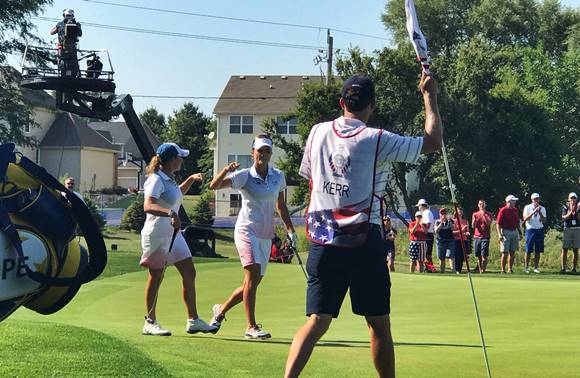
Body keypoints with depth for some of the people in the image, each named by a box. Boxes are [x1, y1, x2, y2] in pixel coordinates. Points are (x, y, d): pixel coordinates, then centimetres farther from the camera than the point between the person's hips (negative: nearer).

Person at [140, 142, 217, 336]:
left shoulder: (169, 179, 12)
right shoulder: (156, 180, -17)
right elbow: (148, 206, -34)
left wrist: (191, 179, 23)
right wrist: (170, 213, -48)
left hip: (173, 233, 9)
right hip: (157, 234, -9)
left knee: (189, 273, 6)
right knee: (156, 277, 0)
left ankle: (193, 320, 12)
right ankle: (150, 322, 11)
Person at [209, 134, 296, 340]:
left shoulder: (278, 176, 8)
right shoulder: (244, 176, -6)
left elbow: (281, 205, 20)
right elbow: (214, 186, -15)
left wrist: (290, 230, 14)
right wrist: (226, 170, -32)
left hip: (266, 234, 6)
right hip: (247, 229, -5)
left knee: (252, 284, 7)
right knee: (253, 273, -22)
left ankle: (221, 309, 30)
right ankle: (251, 326, -18)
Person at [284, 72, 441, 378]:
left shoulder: (318, 132, 7)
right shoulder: (377, 140, -7)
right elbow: (433, 141, 0)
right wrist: (430, 96, 11)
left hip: (322, 242, 4)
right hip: (363, 244, -4)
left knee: (317, 321, 0)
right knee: (379, 325, 9)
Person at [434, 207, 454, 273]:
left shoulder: (450, 221, 7)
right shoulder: (437, 222, 6)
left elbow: (452, 228, -6)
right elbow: (436, 231, -9)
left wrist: (450, 222, -19)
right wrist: (441, 223, -18)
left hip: (450, 241, -1)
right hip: (440, 242, 1)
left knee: (450, 256, -16)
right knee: (441, 258, 4)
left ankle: (453, 269, -24)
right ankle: (442, 271, 10)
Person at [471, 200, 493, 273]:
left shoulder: (488, 214, 6)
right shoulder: (475, 214, 14)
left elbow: (488, 223, -10)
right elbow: (473, 226, 6)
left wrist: (484, 214, -14)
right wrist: (474, 219, -12)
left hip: (485, 237, -3)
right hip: (476, 237, 3)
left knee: (484, 255, -12)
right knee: (478, 256, 4)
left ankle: (483, 270, -12)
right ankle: (480, 270, 8)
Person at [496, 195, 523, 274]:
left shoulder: (515, 210, 13)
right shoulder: (503, 210, -7)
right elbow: (498, 223, -10)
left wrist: (520, 232, 16)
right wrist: (499, 234, -18)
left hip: (514, 232, 6)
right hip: (505, 232, -6)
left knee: (512, 252, 7)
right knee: (505, 252, -5)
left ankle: (510, 269, 13)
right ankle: (503, 269, 0)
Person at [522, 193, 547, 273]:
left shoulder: (542, 208, 8)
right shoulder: (527, 207, 1)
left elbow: (544, 221, -1)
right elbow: (525, 218, -13)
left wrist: (540, 212, -16)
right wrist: (534, 212, -20)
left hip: (539, 230, 2)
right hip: (530, 230, -2)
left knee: (538, 251, 3)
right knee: (528, 251, -3)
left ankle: (536, 268, 10)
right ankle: (526, 267, 4)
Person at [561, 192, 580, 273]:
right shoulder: (566, 208, 6)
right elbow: (563, 218, -8)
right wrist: (571, 211, -20)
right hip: (567, 229, -1)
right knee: (565, 249, -4)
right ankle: (563, 268, -1)